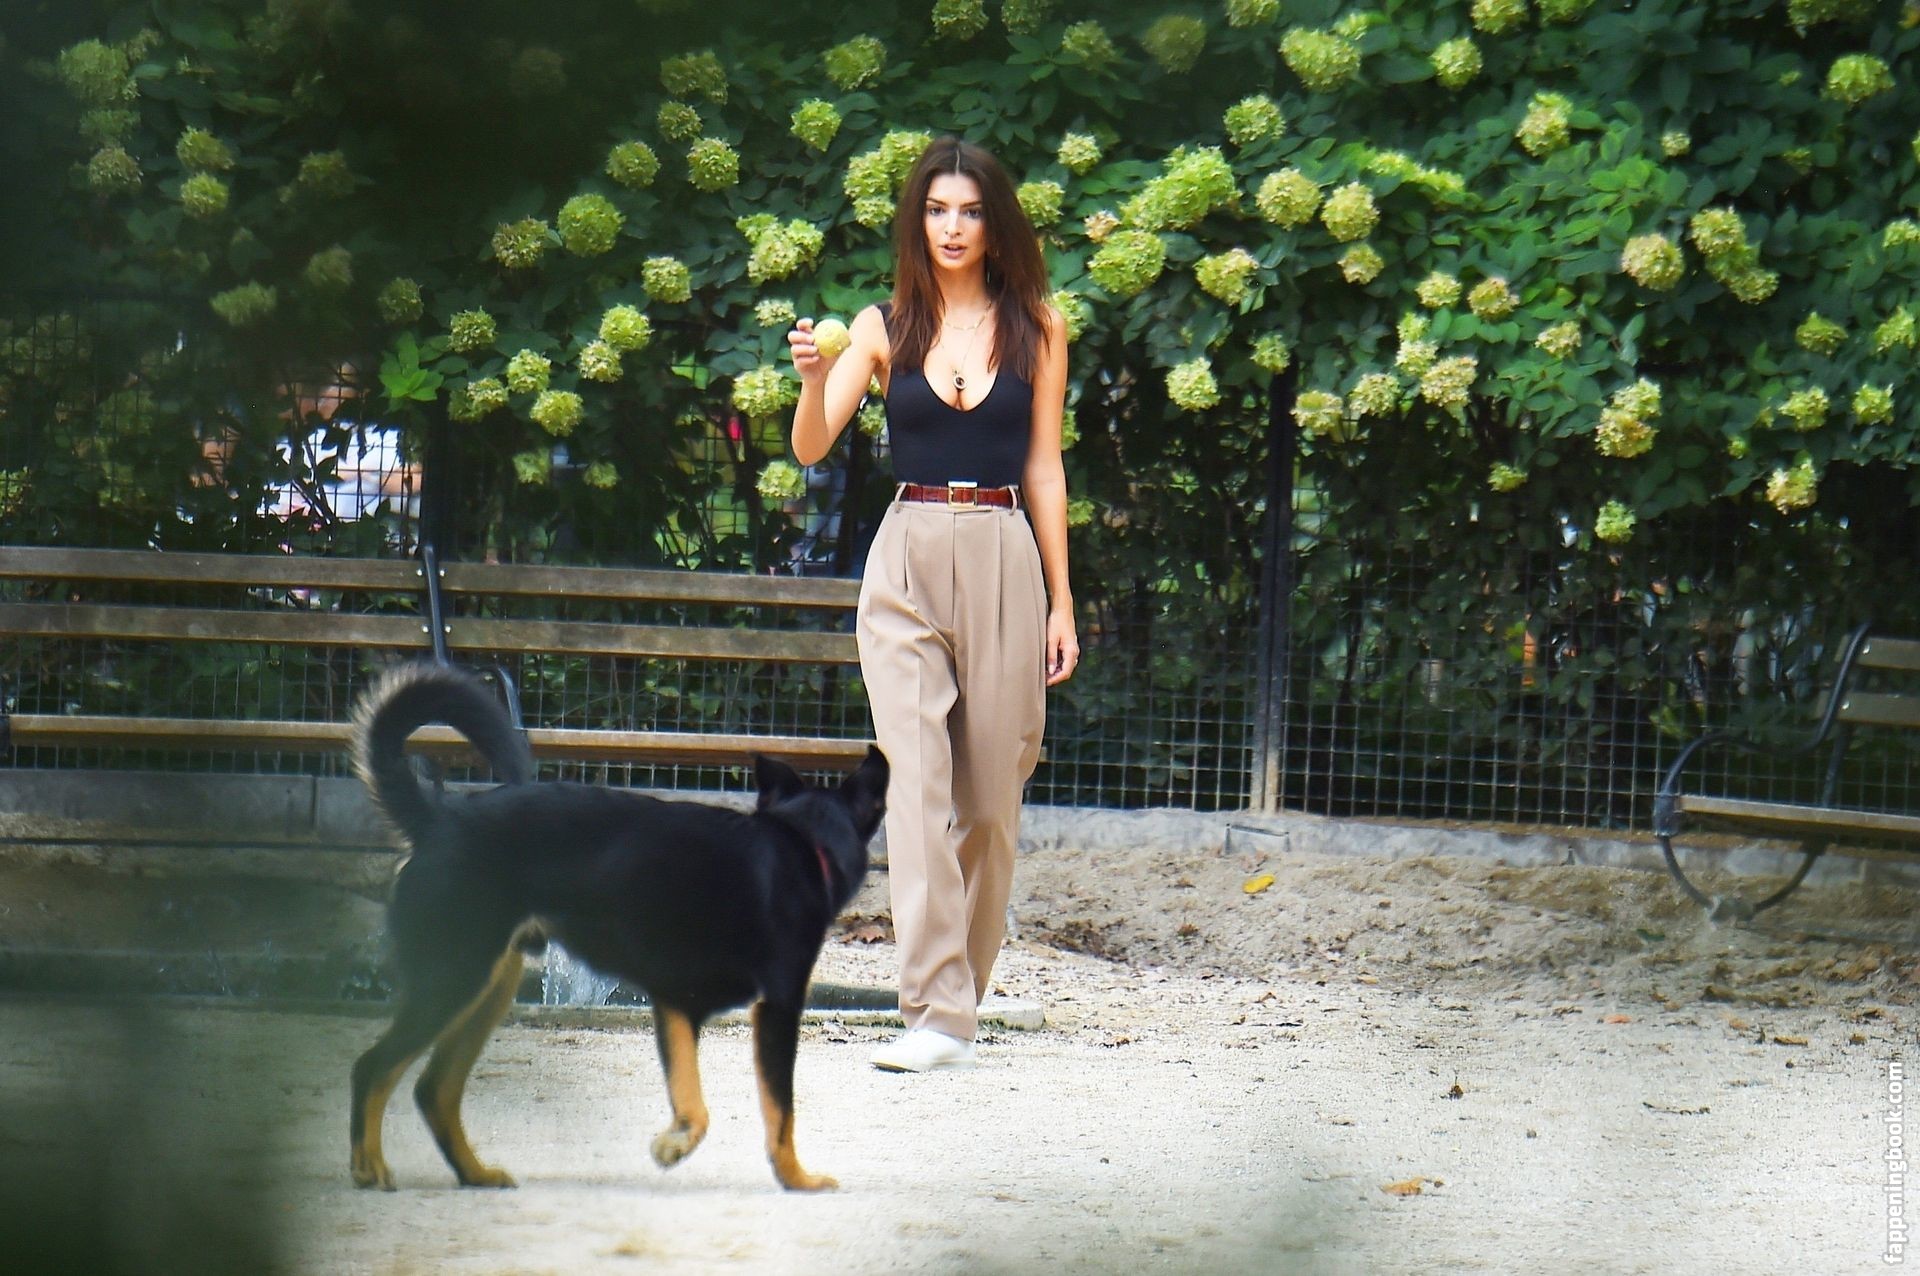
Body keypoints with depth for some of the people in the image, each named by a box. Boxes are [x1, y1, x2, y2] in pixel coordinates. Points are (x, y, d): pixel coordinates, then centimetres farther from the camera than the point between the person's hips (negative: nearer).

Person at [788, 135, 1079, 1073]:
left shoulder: (1036, 329, 7)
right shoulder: (886, 327, 6)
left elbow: (1043, 470, 9)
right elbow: (812, 448, -1)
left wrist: (1061, 602, 7)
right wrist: (814, 380, -22)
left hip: (1004, 562, 1)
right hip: (908, 561, -1)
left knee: (991, 793, 4)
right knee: (916, 781, -12)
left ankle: (960, 994, 20)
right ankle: (934, 1012, -17)